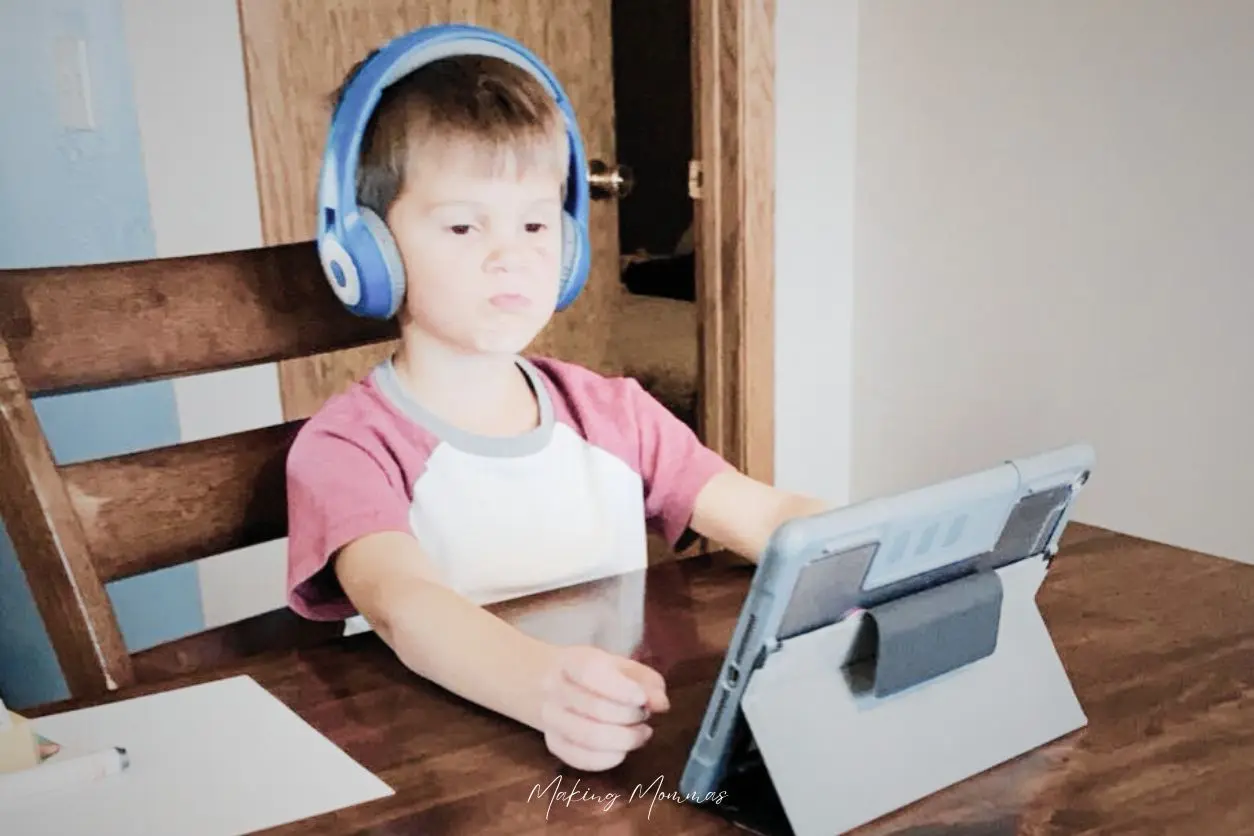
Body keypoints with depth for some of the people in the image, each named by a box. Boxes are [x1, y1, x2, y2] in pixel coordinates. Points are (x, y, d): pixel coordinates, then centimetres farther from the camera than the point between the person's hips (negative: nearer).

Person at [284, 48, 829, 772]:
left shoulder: (612, 414, 6)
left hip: (631, 751, 4)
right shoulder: (347, 448, -9)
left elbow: (770, 517, -1)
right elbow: (402, 604, -26)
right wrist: (541, 685, -44)